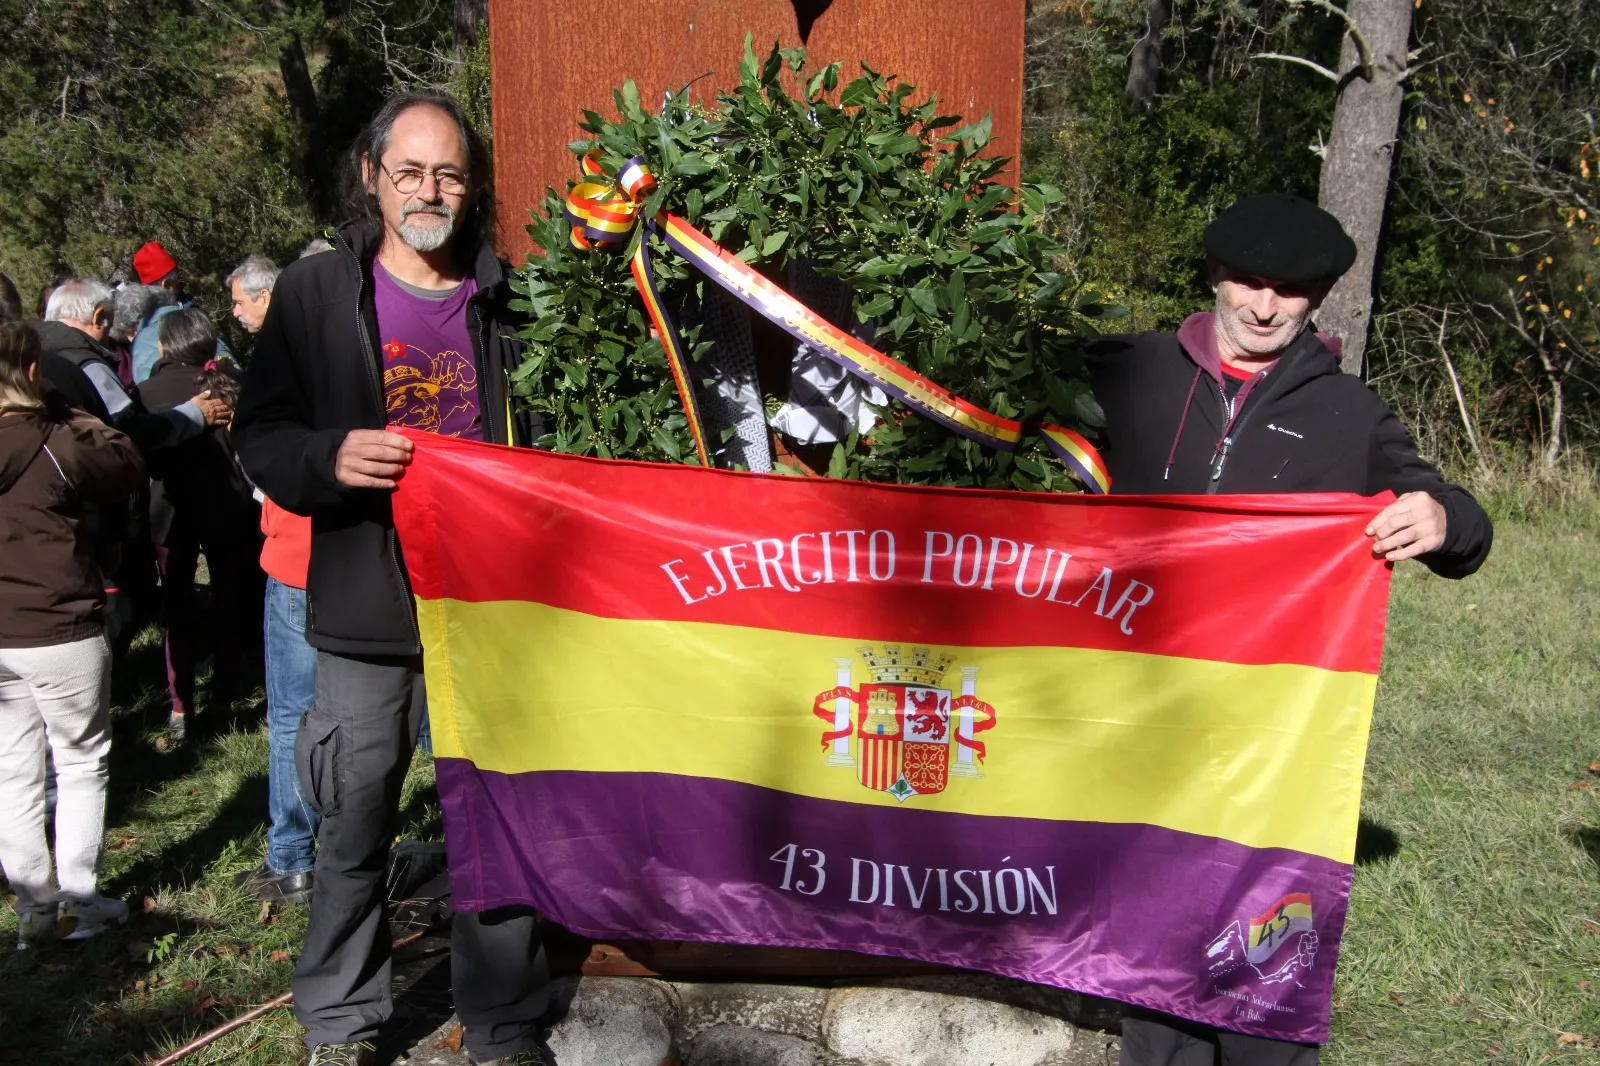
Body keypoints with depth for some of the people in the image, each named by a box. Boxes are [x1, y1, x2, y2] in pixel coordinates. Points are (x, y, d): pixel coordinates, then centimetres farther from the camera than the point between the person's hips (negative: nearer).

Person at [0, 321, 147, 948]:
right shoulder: (56, 444, -13)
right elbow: (129, 467, -3)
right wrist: (69, 415, 4)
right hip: (59, 634, -5)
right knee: (82, 764, 9)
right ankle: (78, 903, 13)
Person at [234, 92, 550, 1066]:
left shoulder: (505, 301, 7)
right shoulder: (314, 293, 4)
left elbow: (543, 441, 12)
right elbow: (261, 438, 3)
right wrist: (331, 458, -17)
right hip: (366, 614, -1)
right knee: (354, 823, 9)